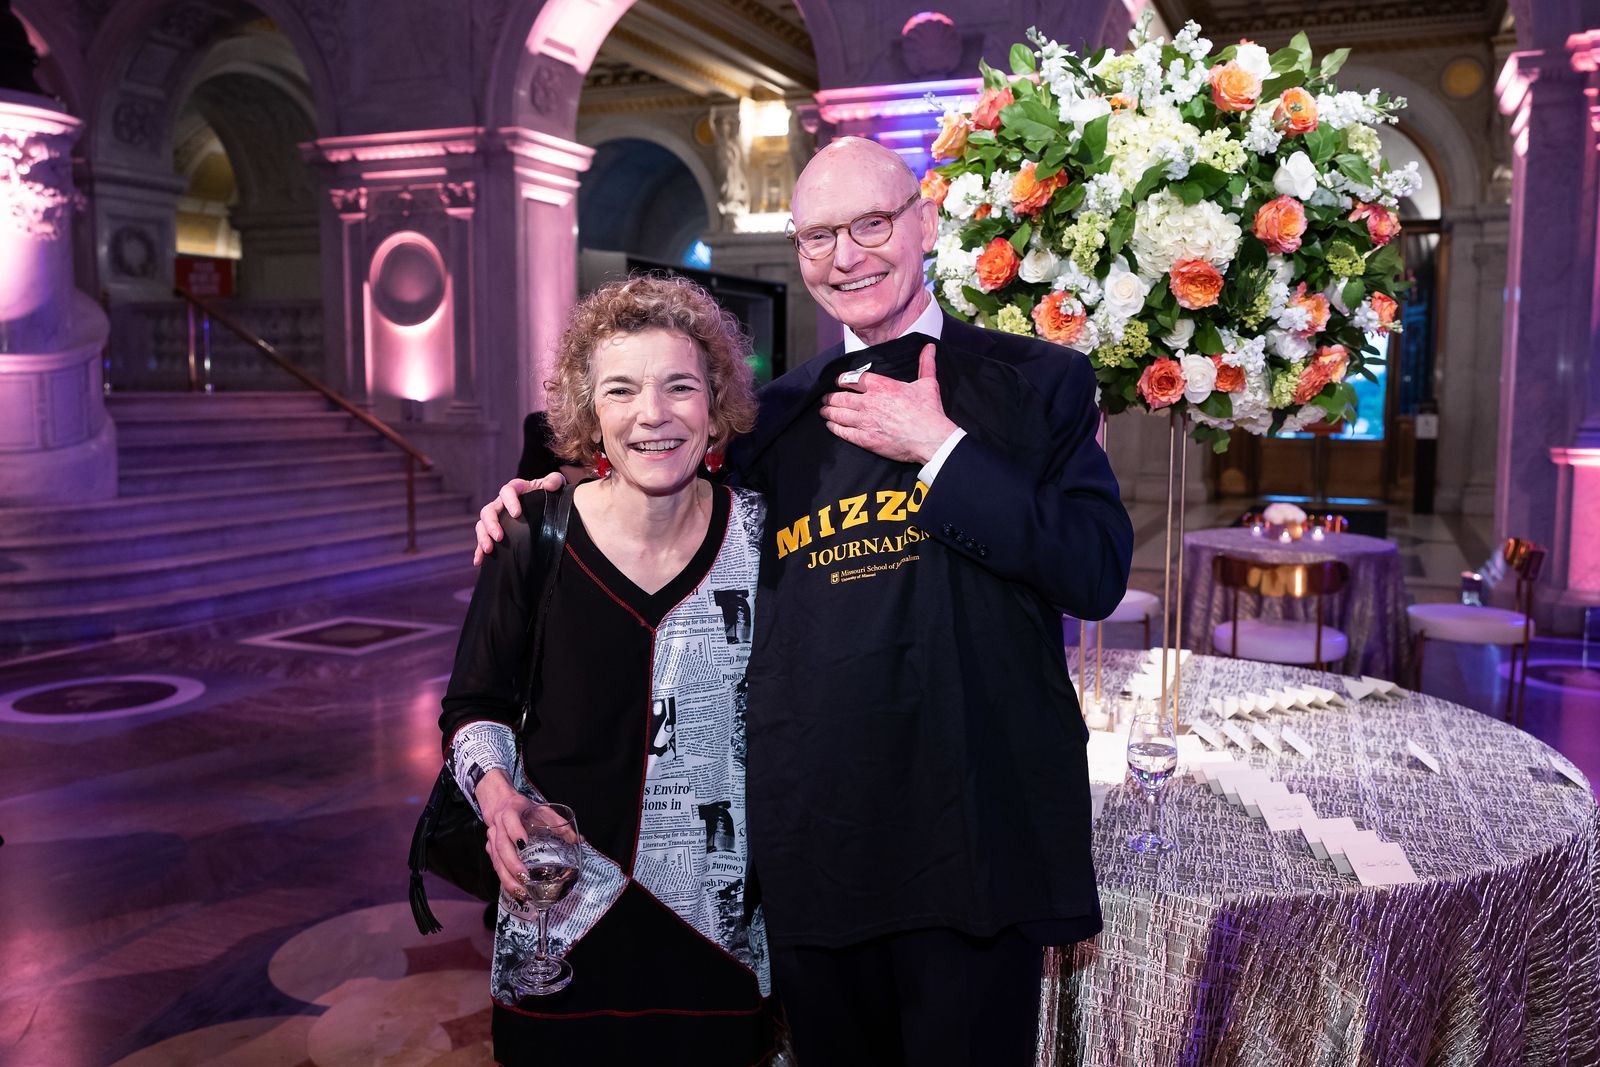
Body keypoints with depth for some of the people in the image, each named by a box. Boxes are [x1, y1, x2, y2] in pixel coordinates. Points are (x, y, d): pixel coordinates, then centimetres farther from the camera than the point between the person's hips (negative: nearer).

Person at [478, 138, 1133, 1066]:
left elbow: (1100, 574, -11)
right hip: (811, 847, 4)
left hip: (975, 844, -3)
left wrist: (940, 448, -13)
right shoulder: (779, 416, 9)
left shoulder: (1037, 382, 0)